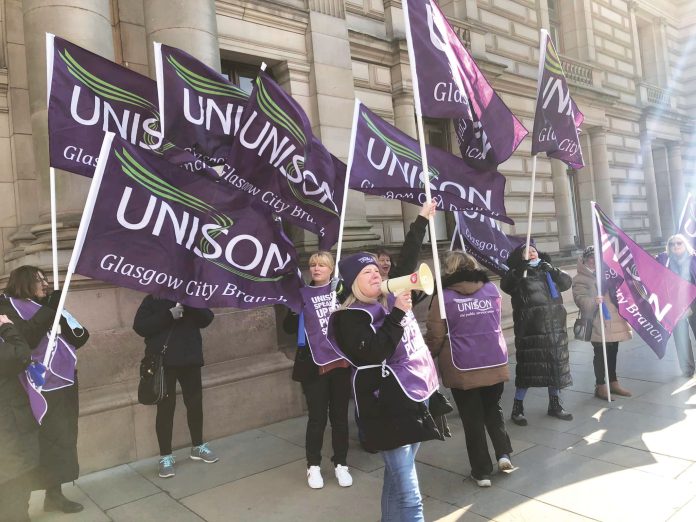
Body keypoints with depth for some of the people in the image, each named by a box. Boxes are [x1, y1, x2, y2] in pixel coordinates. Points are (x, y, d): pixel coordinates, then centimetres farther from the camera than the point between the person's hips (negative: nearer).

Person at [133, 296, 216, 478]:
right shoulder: (152, 300, -1)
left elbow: (207, 318, -1)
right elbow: (140, 327, -13)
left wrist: (190, 306, -18)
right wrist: (168, 315, -22)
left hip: (190, 359, 3)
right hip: (163, 362, -3)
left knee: (195, 403, 12)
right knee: (165, 408, 1)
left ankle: (198, 446, 29)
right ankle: (165, 456, 13)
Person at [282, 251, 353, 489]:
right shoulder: (303, 294, 2)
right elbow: (289, 328, 0)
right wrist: (293, 310, -18)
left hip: (341, 362, 1)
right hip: (314, 365, -1)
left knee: (340, 416, 11)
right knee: (317, 417, 5)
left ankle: (340, 464, 26)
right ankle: (313, 466, 22)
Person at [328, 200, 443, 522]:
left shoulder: (391, 298, 9)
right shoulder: (349, 318, -9)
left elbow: (407, 259, 18)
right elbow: (375, 352, -23)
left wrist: (422, 219, 22)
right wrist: (397, 314, -19)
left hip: (416, 398, 7)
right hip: (389, 408, -7)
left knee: (397, 481, 17)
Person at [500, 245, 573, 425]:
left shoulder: (548, 271, 16)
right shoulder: (518, 275, 1)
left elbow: (567, 283, 5)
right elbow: (505, 285, -18)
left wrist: (553, 270, -11)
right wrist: (518, 270, -34)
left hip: (554, 326, 5)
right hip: (530, 329, -5)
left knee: (556, 365, 11)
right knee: (527, 367, -5)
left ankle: (554, 405, 27)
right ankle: (517, 408, 6)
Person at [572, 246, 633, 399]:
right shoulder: (580, 280, -5)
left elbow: (615, 292, 28)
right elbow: (581, 299, -17)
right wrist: (593, 301, -35)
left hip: (613, 321, 7)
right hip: (598, 324, -7)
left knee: (612, 353, 14)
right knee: (600, 354, -2)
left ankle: (613, 383, 26)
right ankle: (600, 386, 8)